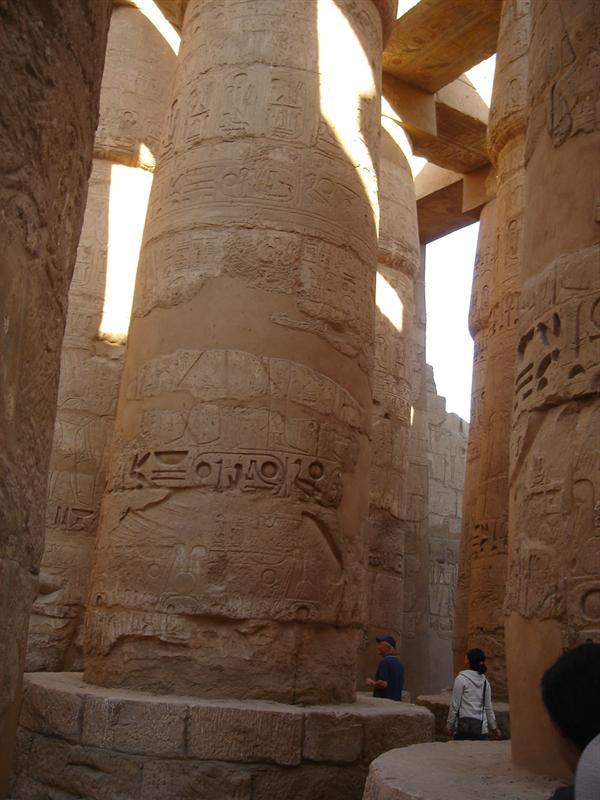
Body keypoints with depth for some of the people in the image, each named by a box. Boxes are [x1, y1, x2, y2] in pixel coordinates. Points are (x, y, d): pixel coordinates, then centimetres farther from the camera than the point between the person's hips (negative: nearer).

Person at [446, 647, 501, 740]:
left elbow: (455, 705, -8)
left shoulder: (461, 679, -9)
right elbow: (488, 707, 12)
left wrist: (450, 725, 2)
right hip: (481, 727, 5)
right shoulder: (485, 681, 6)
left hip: (464, 726, -5)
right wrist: (493, 727, 23)